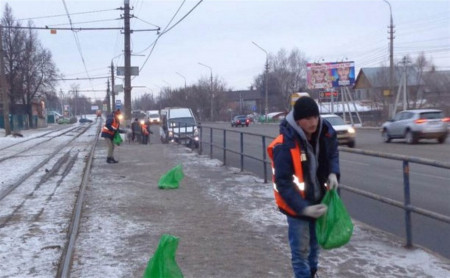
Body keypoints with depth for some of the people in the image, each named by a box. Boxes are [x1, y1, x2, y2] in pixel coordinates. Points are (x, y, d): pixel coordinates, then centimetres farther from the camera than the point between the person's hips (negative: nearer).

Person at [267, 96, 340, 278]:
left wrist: (333, 173, -12)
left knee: (314, 243, 23)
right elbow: (283, 183, -27)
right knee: (300, 249, -1)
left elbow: (332, 153, 9)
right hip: (296, 204, -6)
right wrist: (303, 207, -35)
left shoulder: (325, 132, -11)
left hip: (318, 201, 6)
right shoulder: (284, 145, -30)